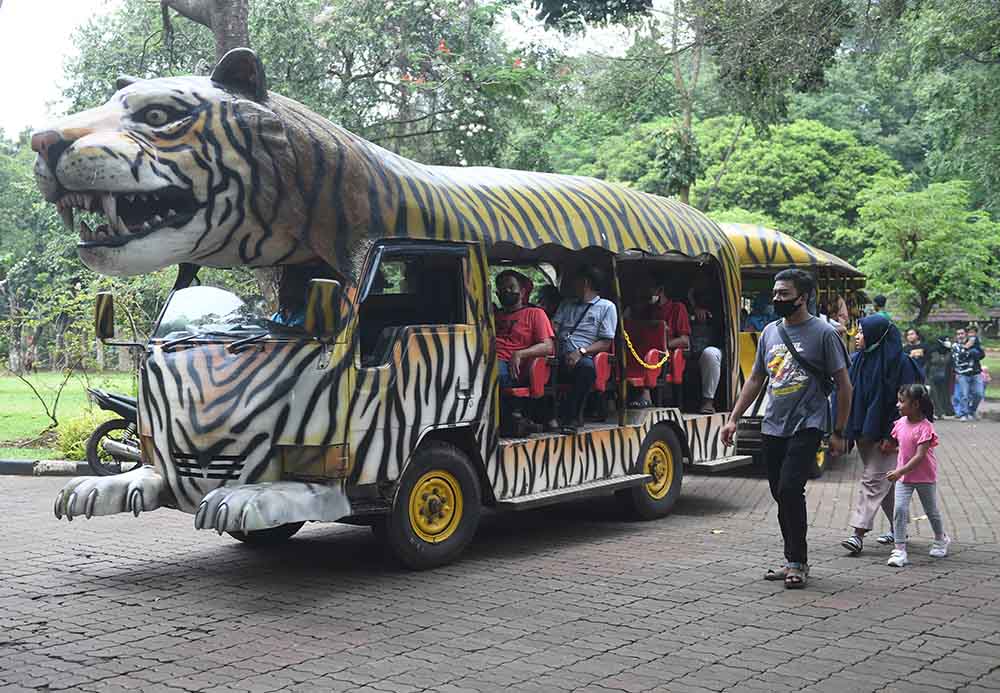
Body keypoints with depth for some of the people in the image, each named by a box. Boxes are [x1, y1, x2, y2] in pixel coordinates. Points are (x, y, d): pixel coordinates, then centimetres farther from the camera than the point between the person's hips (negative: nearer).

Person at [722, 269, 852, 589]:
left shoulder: (823, 333, -4)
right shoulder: (770, 332, 13)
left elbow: (844, 386, -3)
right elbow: (755, 379, 20)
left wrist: (839, 433, -5)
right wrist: (733, 419, 13)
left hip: (807, 427, -6)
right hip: (773, 427, 6)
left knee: (790, 489, -17)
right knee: (781, 495, 9)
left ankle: (797, 562, -5)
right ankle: (794, 561, 20)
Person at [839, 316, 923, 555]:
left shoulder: (898, 362, -13)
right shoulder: (858, 359, 8)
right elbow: (851, 395, 13)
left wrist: (889, 436, -18)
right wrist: (851, 430, 9)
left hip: (884, 434, -8)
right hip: (864, 432, 8)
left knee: (873, 480, -10)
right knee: (883, 482, 15)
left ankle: (859, 534, -12)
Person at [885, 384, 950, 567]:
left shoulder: (925, 427, -22)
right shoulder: (900, 423, -3)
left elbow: (920, 456, -28)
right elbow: (895, 443, 16)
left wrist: (901, 471, -34)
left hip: (925, 478, -4)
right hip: (903, 476, 4)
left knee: (931, 511, 16)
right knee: (899, 509, -12)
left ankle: (941, 540, 42)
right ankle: (900, 550, -11)